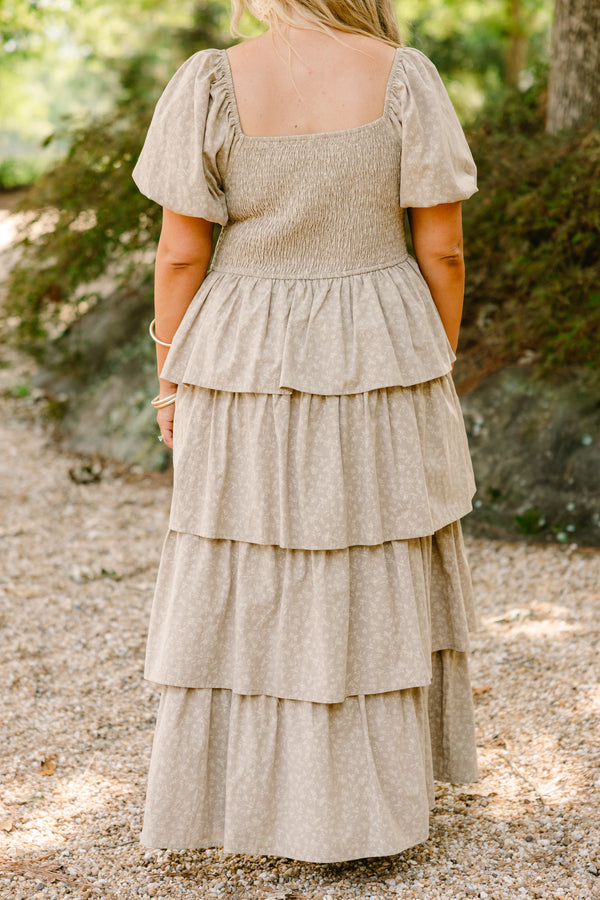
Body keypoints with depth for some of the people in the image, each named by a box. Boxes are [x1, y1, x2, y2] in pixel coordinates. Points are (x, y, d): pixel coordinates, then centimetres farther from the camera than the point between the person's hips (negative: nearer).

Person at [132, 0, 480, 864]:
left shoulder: (212, 84, -9)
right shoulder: (405, 77, -8)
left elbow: (181, 253, -8)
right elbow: (443, 248, -6)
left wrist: (173, 375, 3)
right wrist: (435, 363, 7)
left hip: (251, 369, 0)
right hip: (378, 364, 1)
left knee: (243, 591, 12)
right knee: (379, 579, 14)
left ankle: (253, 798, 21)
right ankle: (375, 799, 24)